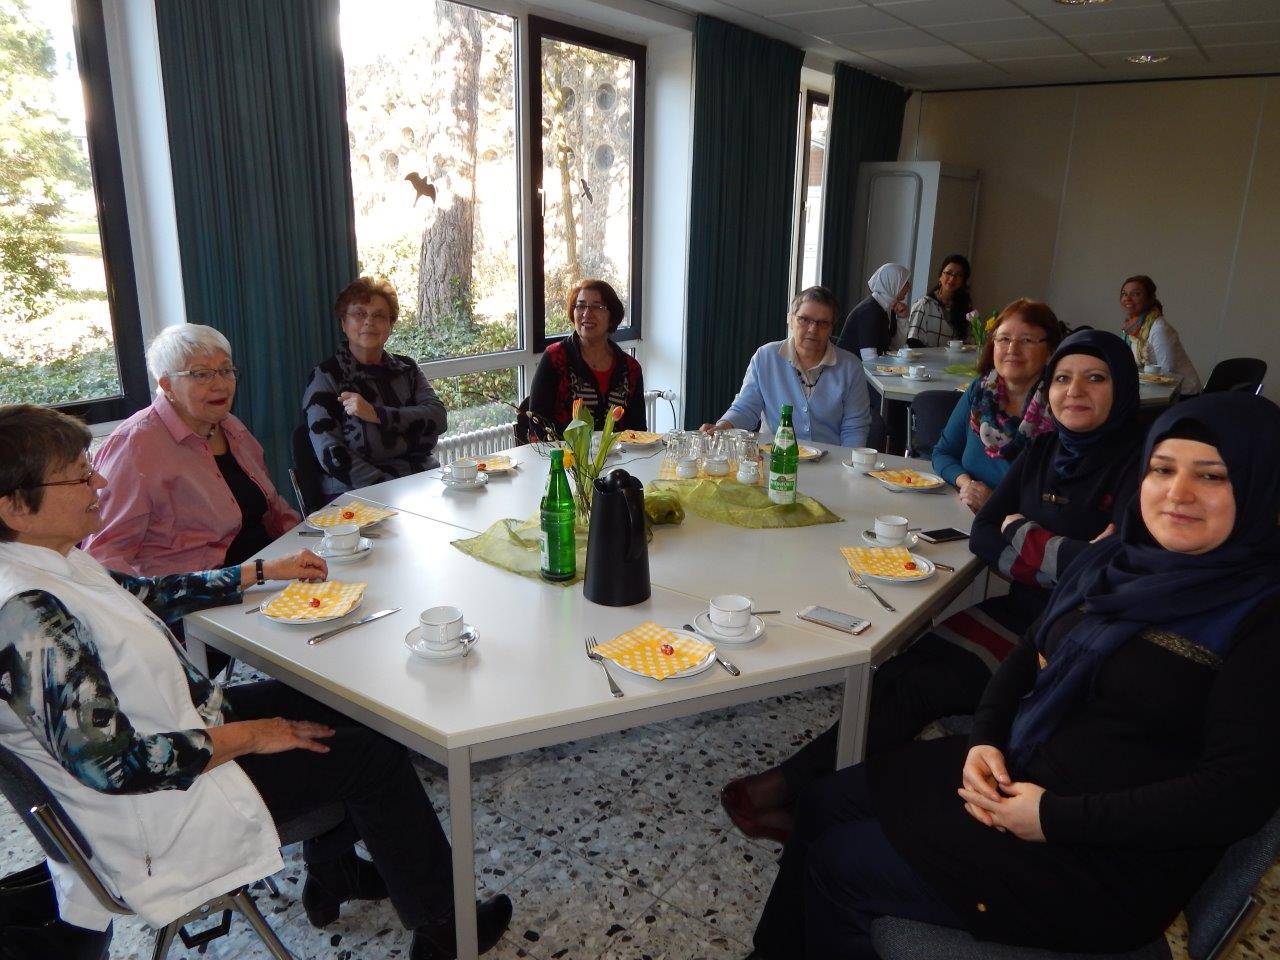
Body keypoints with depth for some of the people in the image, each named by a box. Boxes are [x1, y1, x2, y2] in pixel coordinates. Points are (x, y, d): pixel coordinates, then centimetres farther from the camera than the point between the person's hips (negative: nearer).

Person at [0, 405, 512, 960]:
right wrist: (246, 737, -20)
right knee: (374, 753, -6)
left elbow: (148, 592, 15)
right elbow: (111, 766, -30)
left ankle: (331, 872, 34)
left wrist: (266, 571, 16)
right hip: (161, 799, -10)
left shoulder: (59, 562, -2)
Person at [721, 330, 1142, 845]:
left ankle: (791, 785, -9)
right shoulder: (1044, 450, 10)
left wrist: (1022, 537, -10)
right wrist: (1060, 556, -12)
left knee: (920, 685, -19)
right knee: (898, 670, -17)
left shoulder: (1138, 464, -11)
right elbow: (982, 536, 5)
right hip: (1020, 613, 6)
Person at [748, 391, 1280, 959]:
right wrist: (985, 741, -6)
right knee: (824, 805, 7)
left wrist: (1054, 817, -21)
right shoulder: (1114, 560, 4)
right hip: (1013, 773, 7)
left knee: (838, 867, -6)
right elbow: (1028, 658, 12)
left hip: (1110, 862, -7)